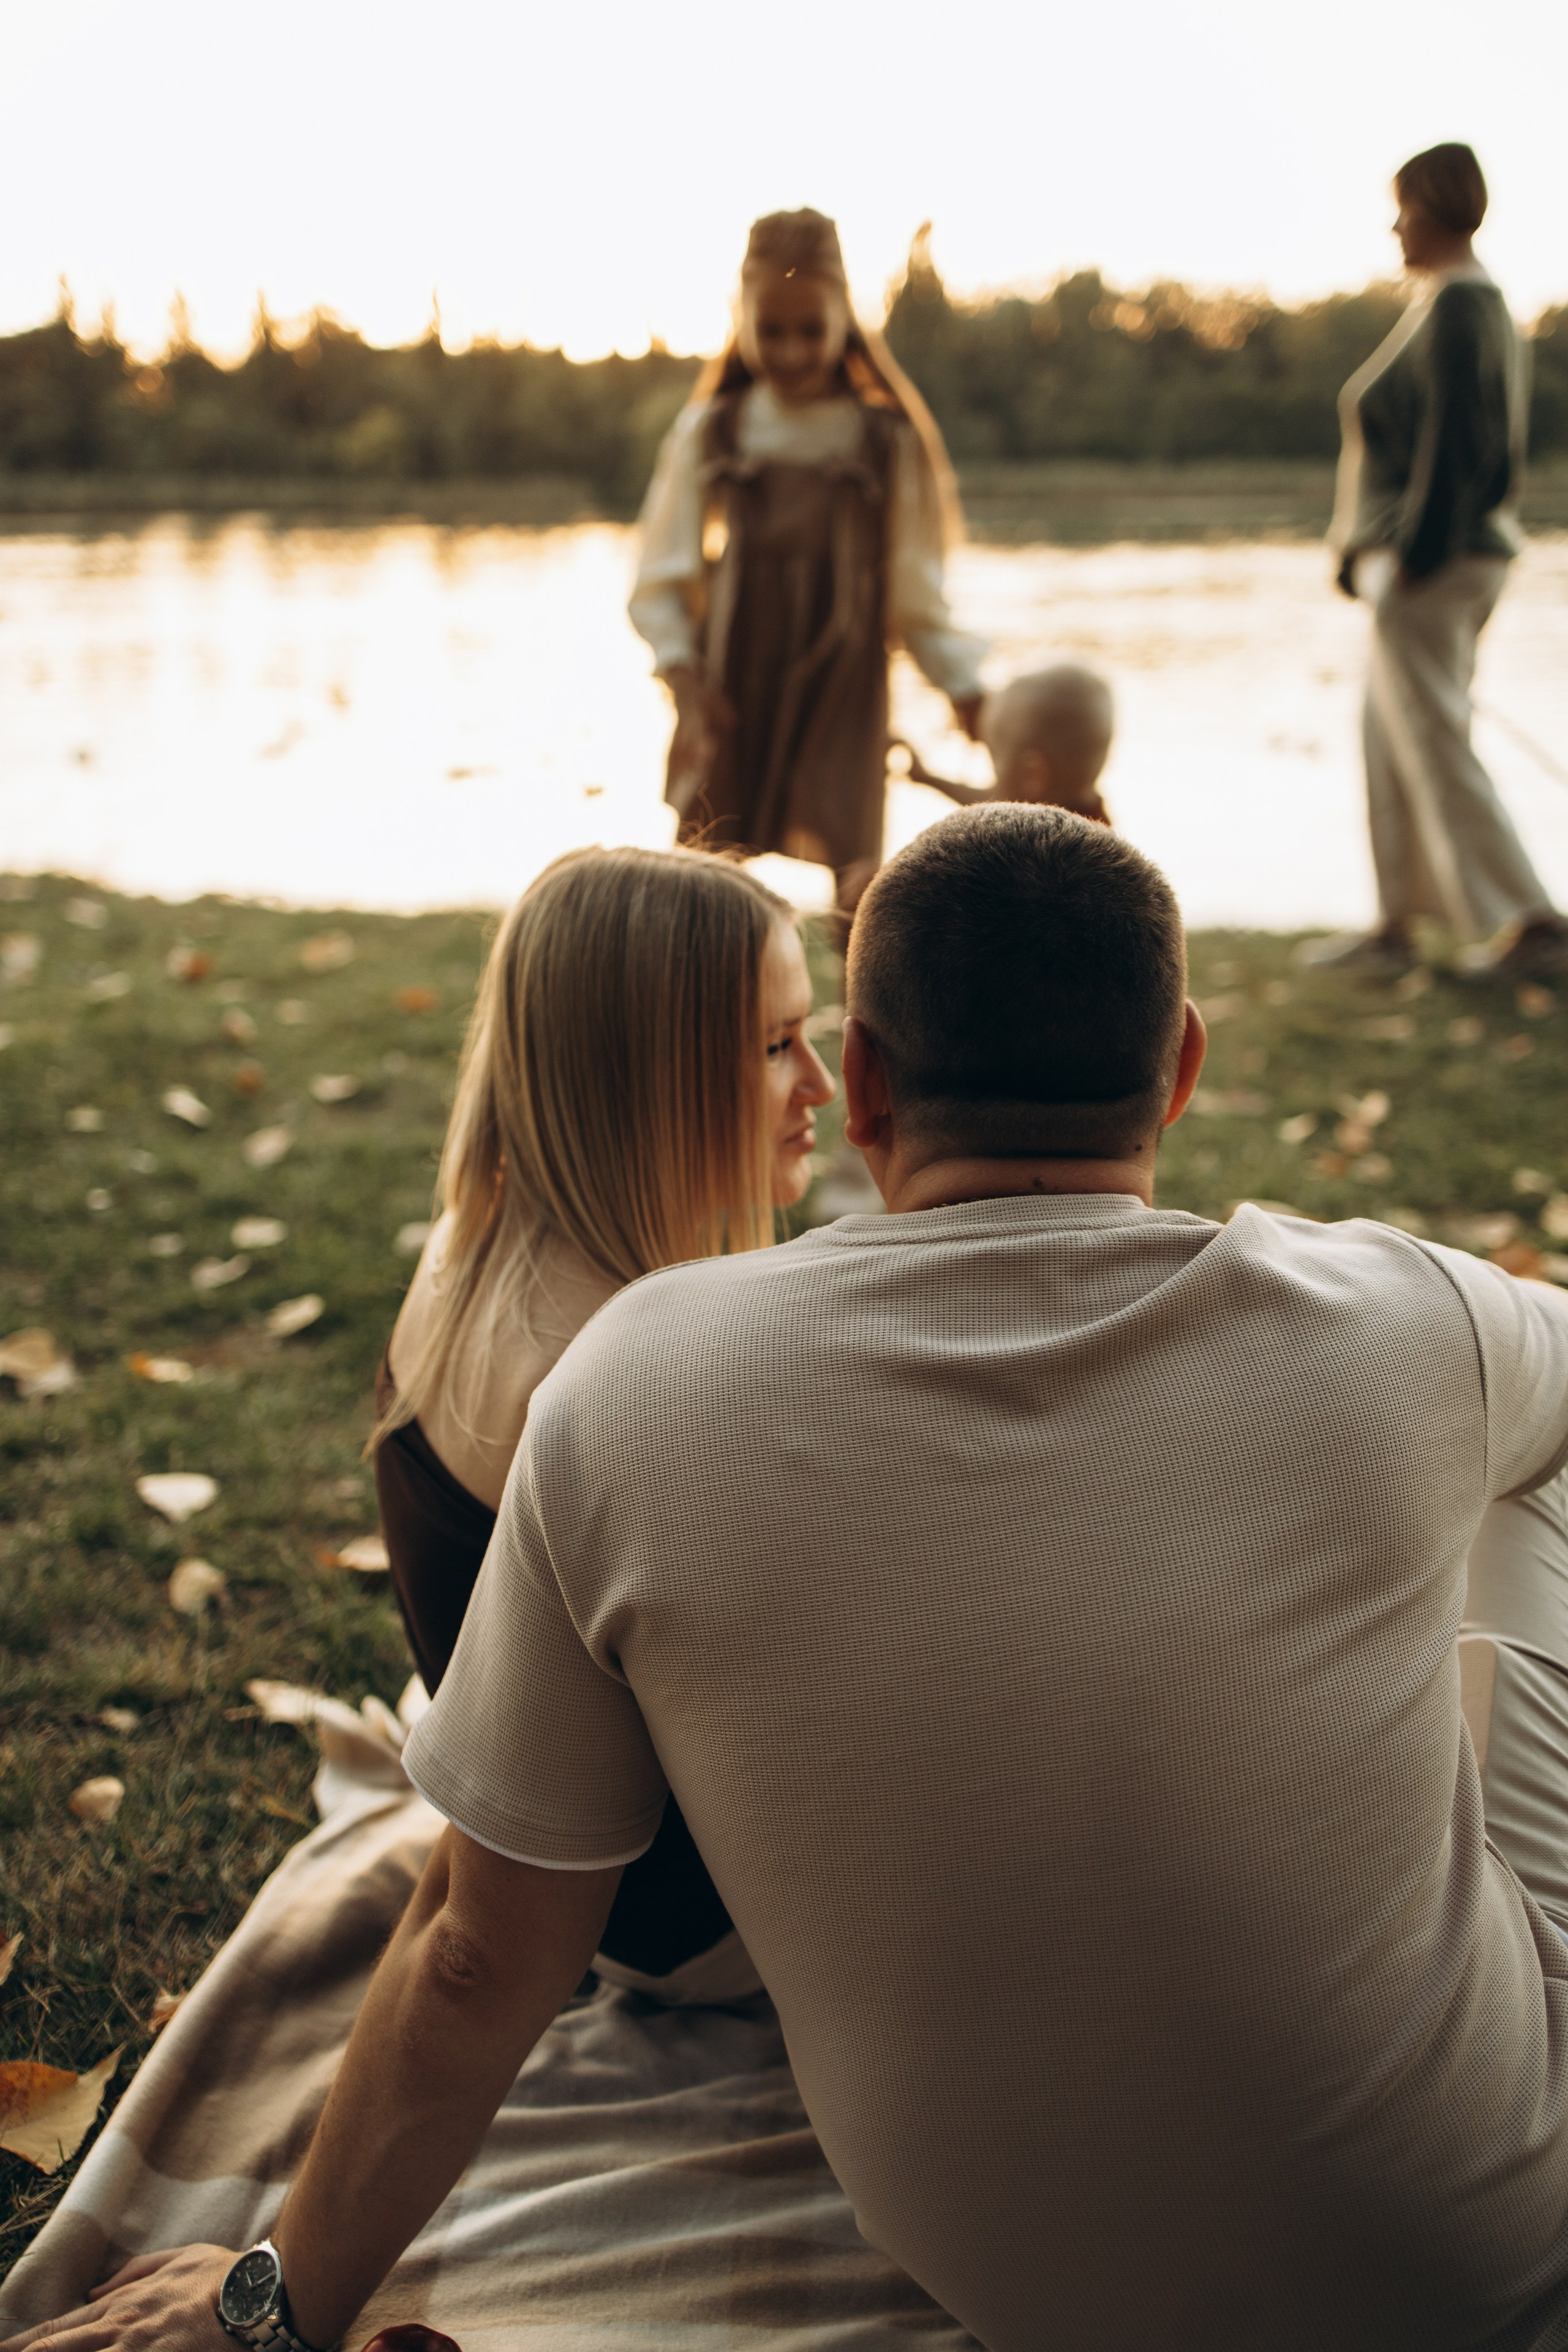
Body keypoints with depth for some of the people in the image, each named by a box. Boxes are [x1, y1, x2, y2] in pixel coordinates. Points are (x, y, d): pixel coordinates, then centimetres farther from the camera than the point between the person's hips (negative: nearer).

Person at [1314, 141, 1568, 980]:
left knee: (1434, 746, -5)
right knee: (1393, 742, 14)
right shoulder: (1482, 300, 15)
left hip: (1429, 565, -10)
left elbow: (1450, 443, -22)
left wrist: (1413, 556, -20)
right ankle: (1396, 925, 19)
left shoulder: (1453, 306, -15)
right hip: (1469, 549, 10)